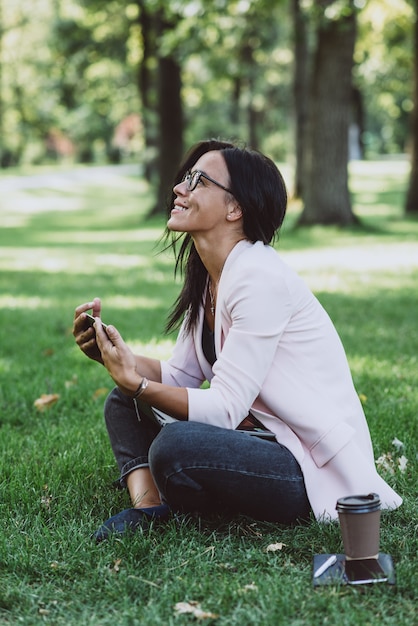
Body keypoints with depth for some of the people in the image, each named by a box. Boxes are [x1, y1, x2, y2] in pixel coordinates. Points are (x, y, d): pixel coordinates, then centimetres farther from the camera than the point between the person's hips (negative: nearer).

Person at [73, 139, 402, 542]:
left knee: (174, 445, -33)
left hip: (316, 473, -10)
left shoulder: (260, 279, -21)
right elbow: (180, 376, 8)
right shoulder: (207, 278, 7)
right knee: (122, 403, 10)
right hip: (262, 436, 10)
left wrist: (136, 383, -28)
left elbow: (224, 409, -22)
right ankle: (148, 505, -10)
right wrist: (112, 355, -7)